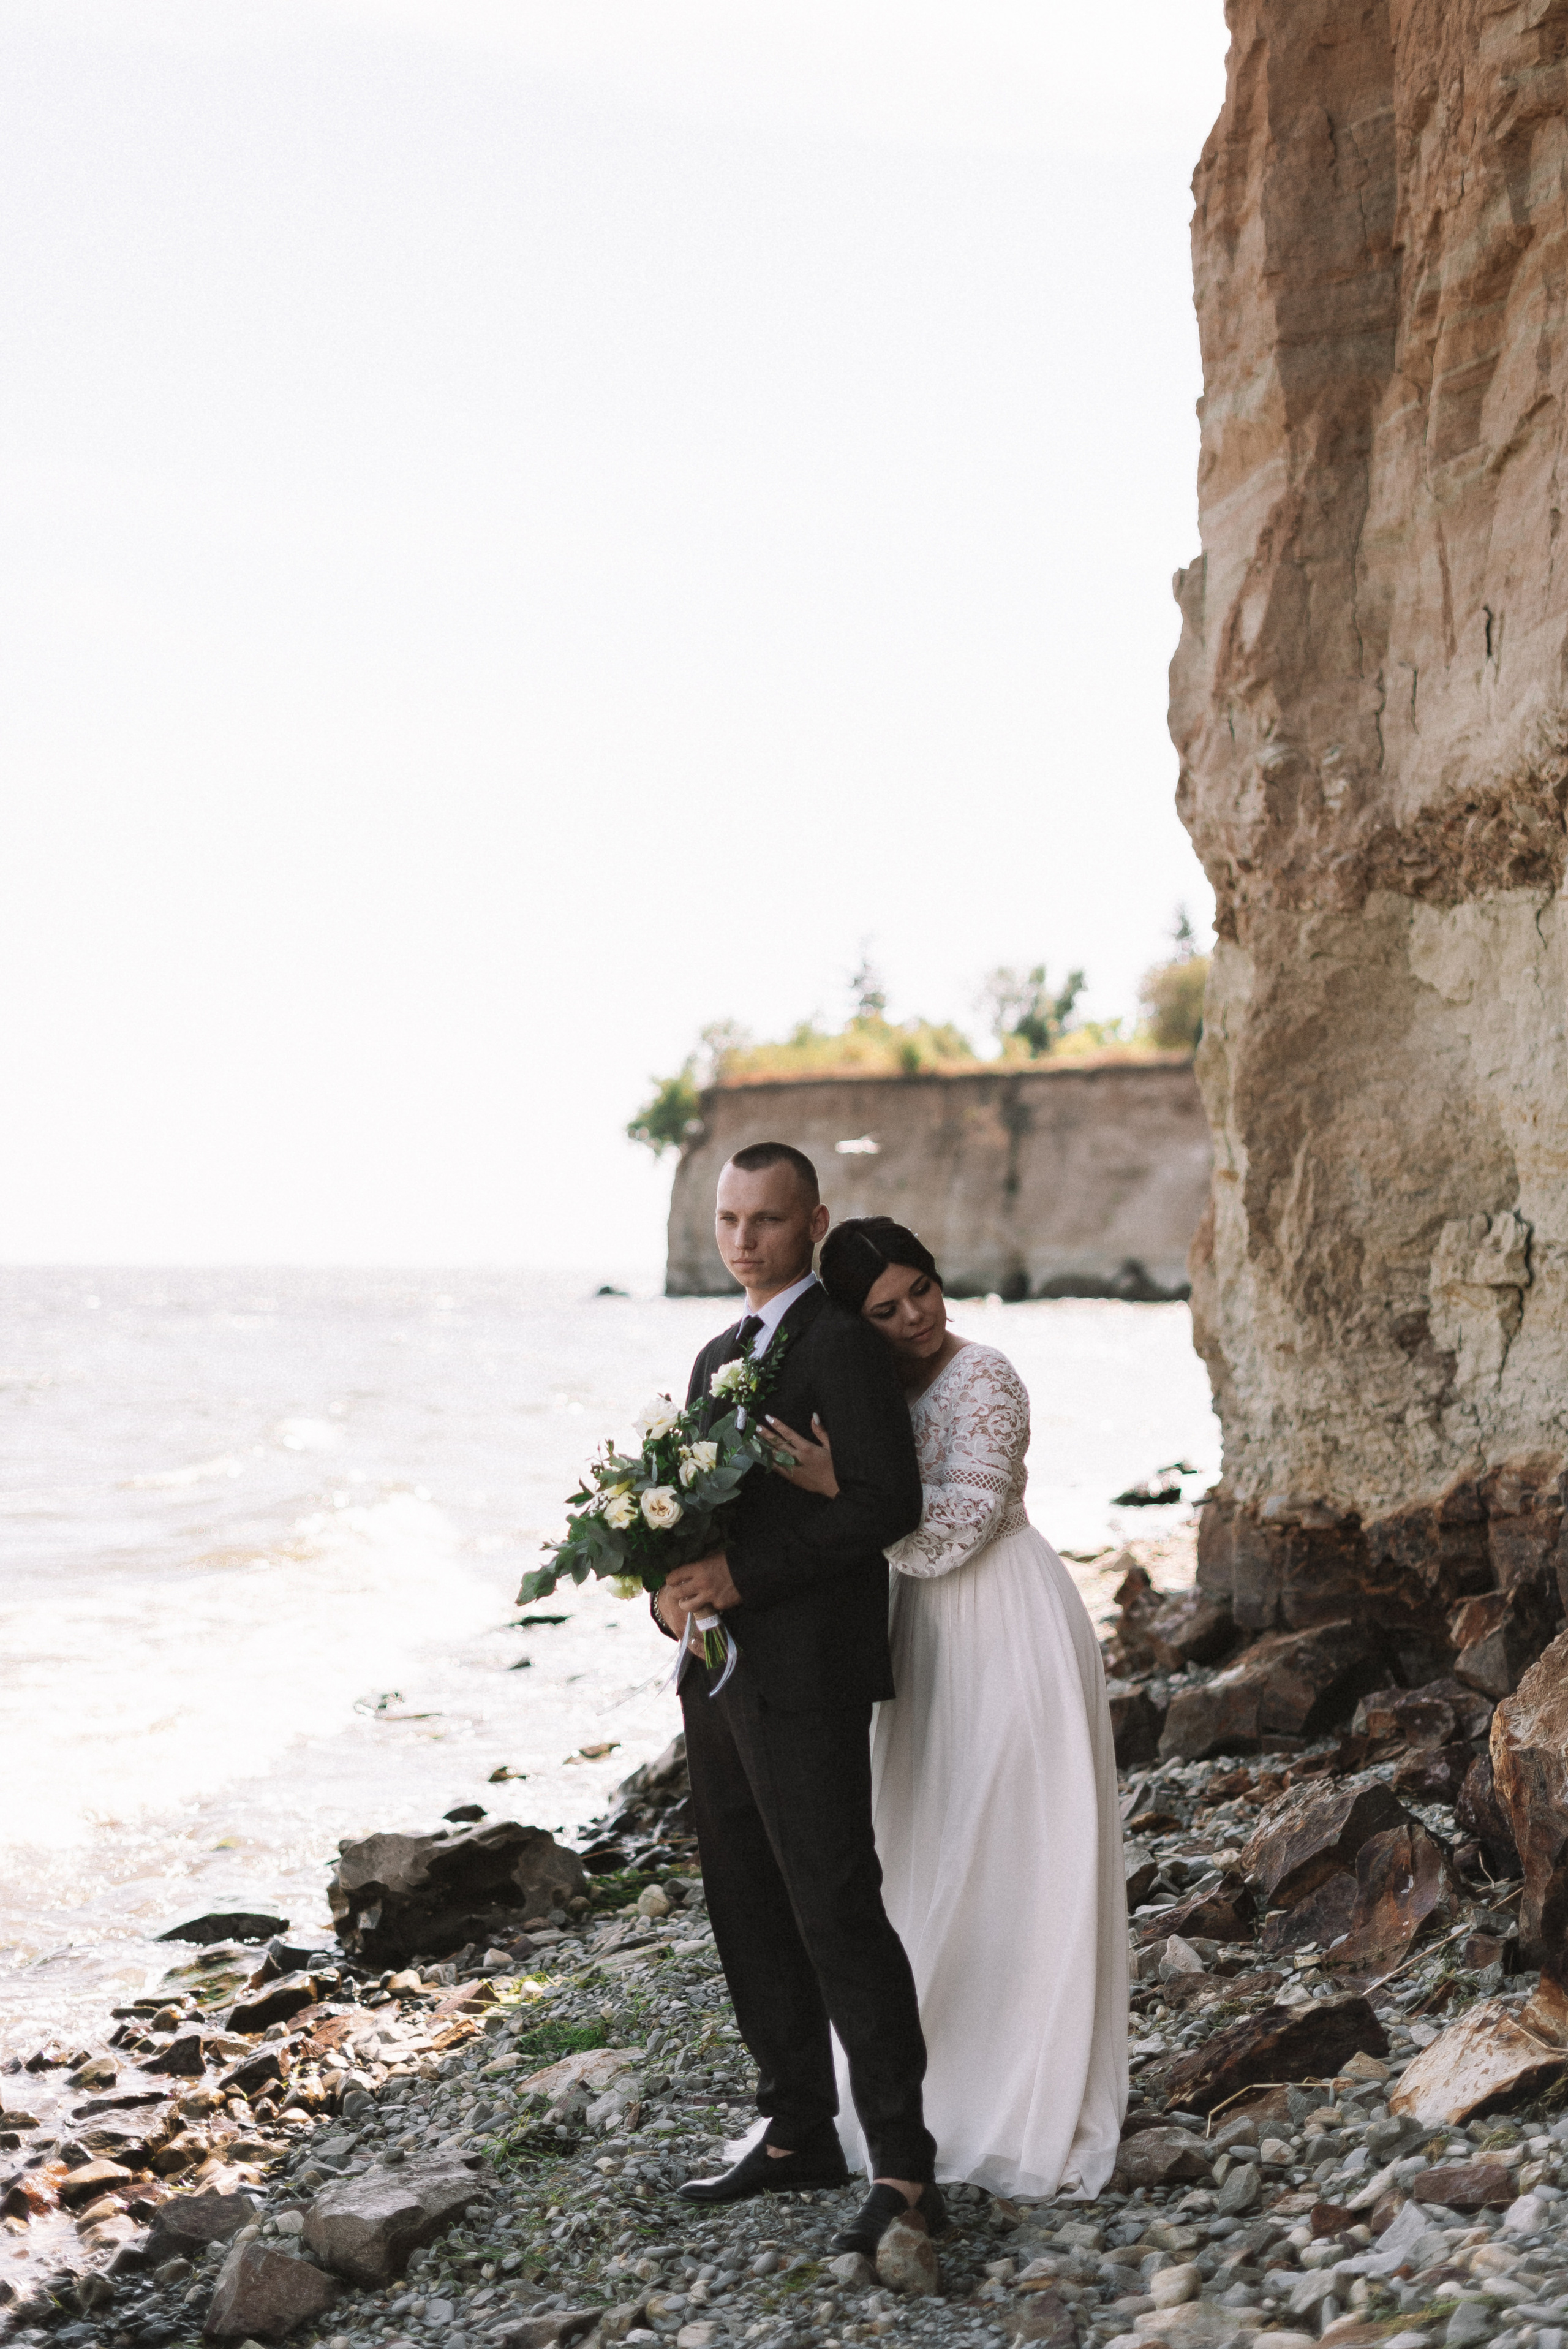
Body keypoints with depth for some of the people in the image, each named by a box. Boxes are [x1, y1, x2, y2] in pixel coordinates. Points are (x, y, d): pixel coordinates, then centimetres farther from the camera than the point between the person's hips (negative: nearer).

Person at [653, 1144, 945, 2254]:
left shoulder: (844, 1343, -10)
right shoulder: (717, 1357, 18)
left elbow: (888, 1500, -18)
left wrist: (743, 1576, -21)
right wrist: (671, 1587, -1)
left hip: (805, 1674, -9)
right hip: (720, 1672, 9)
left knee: (838, 1912, -9)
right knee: (750, 1914, 13)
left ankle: (903, 2166, -4)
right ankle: (799, 2134, 24)